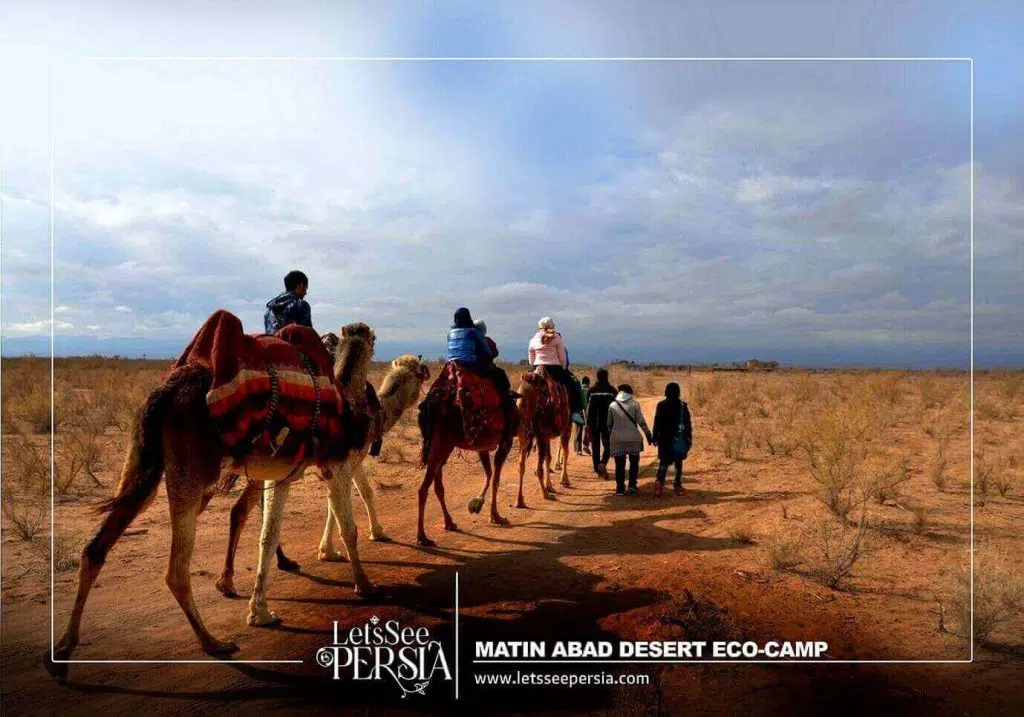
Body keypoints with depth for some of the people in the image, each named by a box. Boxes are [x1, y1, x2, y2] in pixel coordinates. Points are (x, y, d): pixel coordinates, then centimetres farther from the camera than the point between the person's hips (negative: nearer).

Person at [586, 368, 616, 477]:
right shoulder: (612, 390, -1)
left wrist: (588, 423, 7)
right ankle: (603, 463, -17)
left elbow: (588, 408, 2)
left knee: (595, 445, 11)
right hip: (607, 422, -1)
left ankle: (597, 468, 14)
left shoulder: (591, 391, 1)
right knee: (607, 444, 7)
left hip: (594, 423, 1)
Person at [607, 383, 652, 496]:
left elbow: (609, 424, 8)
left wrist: (610, 435, 20)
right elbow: (641, 421, -5)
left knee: (620, 465, 8)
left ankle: (620, 489, 8)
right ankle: (632, 486, 3)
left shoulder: (612, 405, 2)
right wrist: (648, 435, 1)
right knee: (634, 463, 13)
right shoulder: (634, 404, -3)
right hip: (633, 438, -1)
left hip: (617, 439, 1)